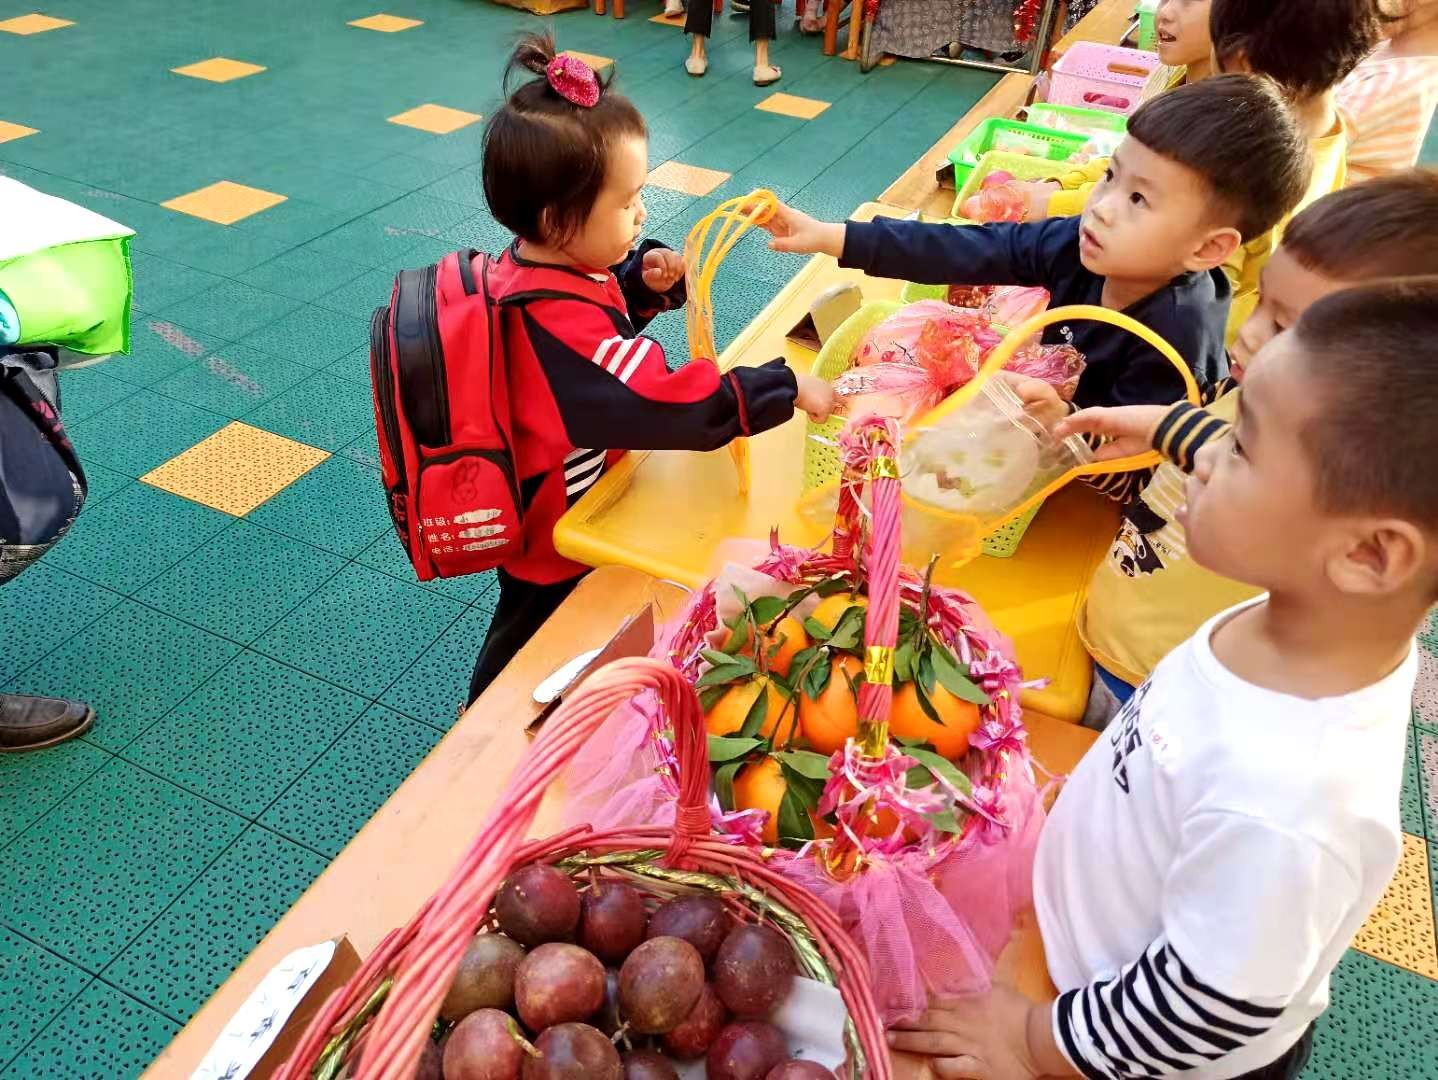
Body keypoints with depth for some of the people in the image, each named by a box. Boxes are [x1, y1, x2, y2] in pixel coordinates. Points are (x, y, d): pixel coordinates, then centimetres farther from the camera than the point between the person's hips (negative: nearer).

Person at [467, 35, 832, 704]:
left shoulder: (543, 262, -9)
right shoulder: (562, 329, -39)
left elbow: (608, 315, 10)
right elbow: (674, 405, -41)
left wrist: (645, 282, -10)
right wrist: (787, 390, -33)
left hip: (558, 509, 9)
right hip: (556, 542, -9)